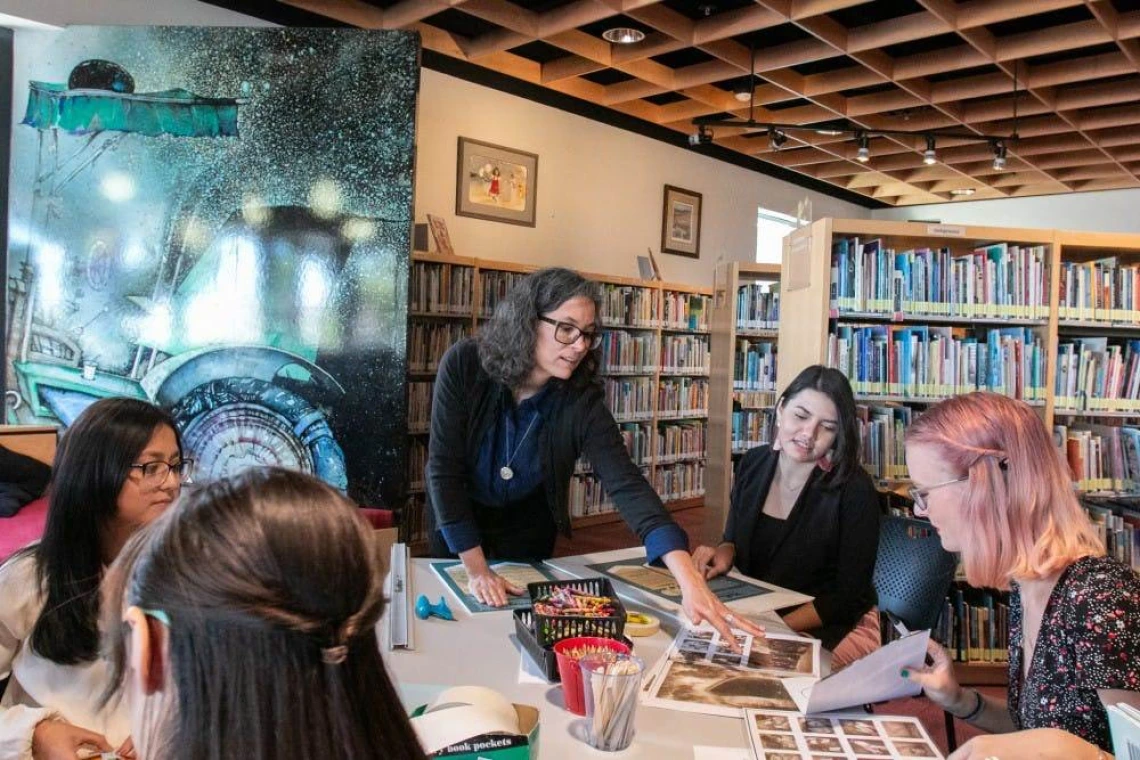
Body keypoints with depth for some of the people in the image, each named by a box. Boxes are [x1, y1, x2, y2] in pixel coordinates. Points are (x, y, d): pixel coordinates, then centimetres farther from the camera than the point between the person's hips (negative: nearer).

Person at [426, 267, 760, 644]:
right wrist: (476, 568, -27)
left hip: (529, 523, 1)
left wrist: (690, 580, -47)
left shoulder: (582, 401, -26)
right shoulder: (463, 365, -29)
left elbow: (627, 485, -35)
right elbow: (443, 467, -25)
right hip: (457, 517, 0)